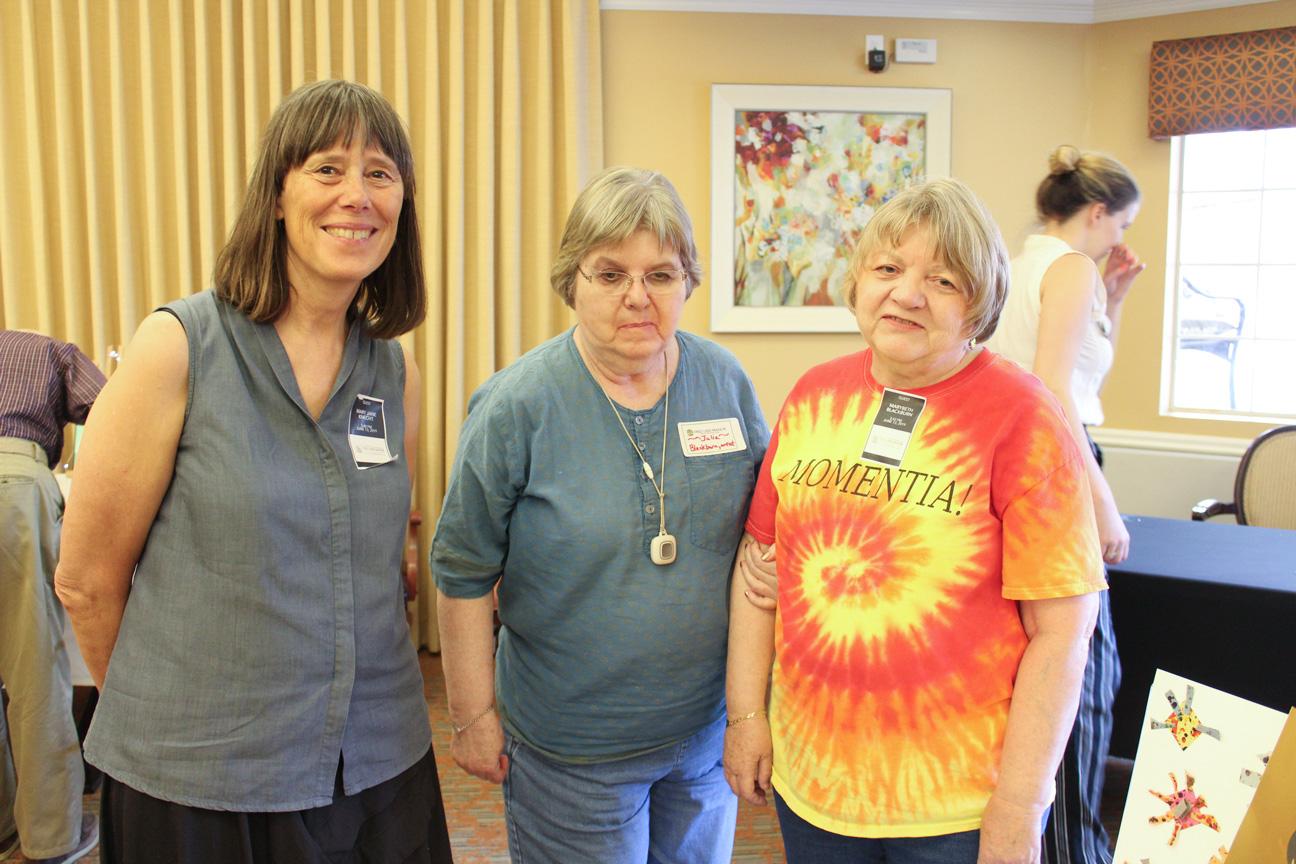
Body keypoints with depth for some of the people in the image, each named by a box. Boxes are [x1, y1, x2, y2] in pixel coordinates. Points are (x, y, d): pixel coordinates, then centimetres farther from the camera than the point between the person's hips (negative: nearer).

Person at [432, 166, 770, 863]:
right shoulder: (517, 407, -16)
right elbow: (465, 577, -9)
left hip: (708, 727, 4)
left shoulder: (726, 383, -5)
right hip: (571, 747, -3)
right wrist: (475, 718, -5)